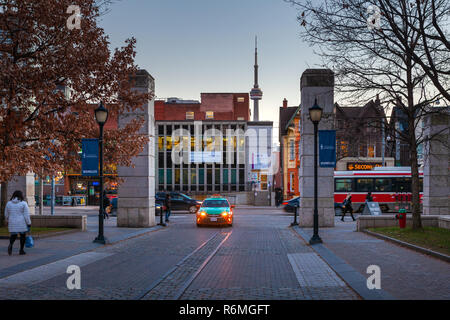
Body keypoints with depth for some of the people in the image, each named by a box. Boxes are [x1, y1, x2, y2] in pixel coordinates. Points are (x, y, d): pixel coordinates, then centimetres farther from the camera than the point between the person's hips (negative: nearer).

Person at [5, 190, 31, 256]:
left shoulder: (9, 203, 2)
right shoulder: (23, 203, -9)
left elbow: (6, 214, 10)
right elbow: (26, 215, -11)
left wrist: (7, 221, 27)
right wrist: (29, 223, -5)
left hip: (12, 223, 3)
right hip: (22, 223, -3)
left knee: (13, 236, 9)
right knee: (23, 235, 11)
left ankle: (10, 244, -20)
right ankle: (21, 250, 11)